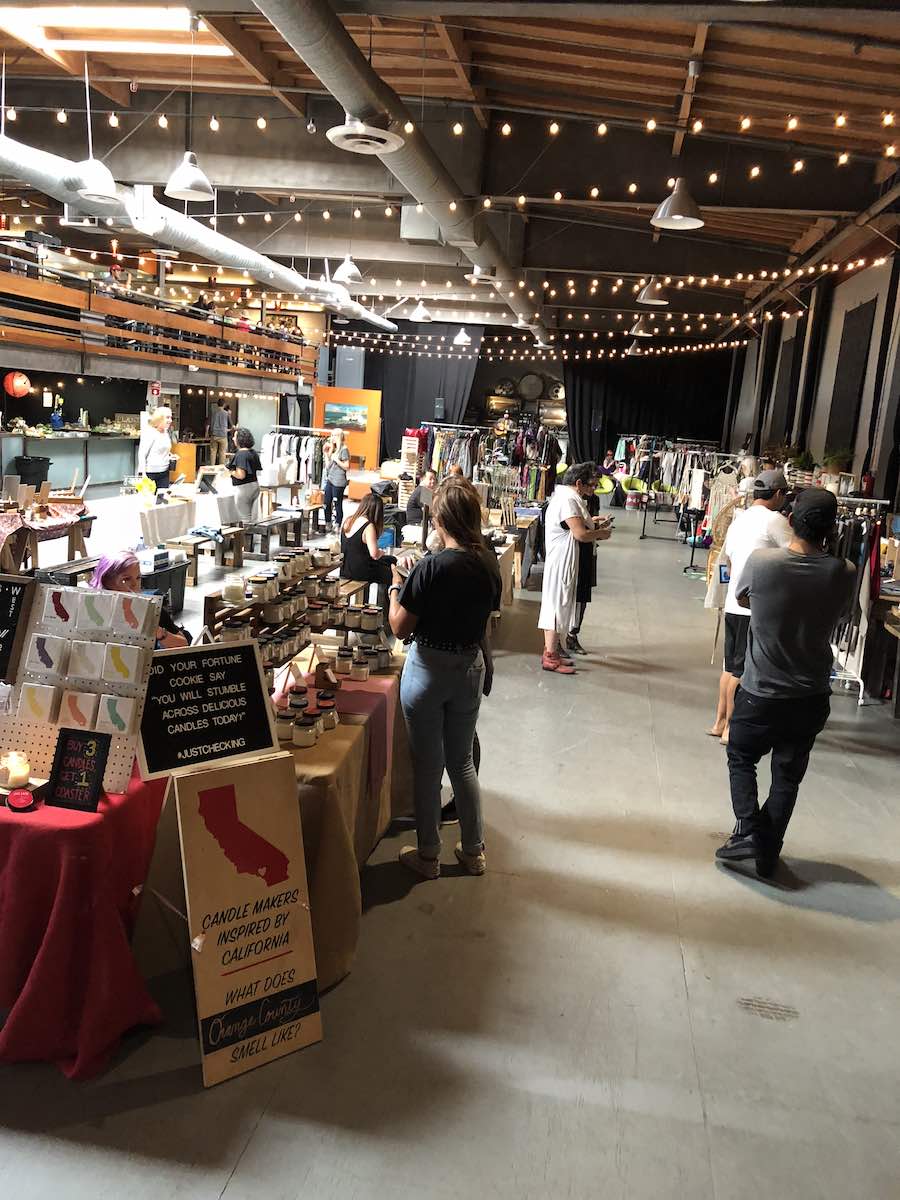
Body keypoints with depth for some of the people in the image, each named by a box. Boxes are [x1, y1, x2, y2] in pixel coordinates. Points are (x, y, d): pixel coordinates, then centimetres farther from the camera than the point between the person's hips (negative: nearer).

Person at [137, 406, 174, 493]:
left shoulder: (166, 432, 11)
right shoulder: (149, 432, -10)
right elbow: (141, 455, -13)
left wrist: (170, 455, 7)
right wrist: (143, 475, -19)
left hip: (164, 473, 7)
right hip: (150, 473, -7)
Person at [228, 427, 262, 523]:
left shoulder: (240, 454, -18)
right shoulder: (253, 453, 8)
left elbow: (241, 475, -25)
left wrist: (231, 472, -7)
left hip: (243, 488, -8)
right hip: (255, 486, 8)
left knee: (245, 519, 0)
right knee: (253, 518, 12)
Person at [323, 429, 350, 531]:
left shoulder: (344, 449, -7)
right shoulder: (332, 449, 16)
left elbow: (346, 466, -11)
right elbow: (328, 466, 14)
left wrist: (336, 459, -16)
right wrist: (325, 454, 8)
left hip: (339, 481, -8)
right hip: (330, 479, 8)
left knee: (337, 504, -2)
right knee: (327, 503, 10)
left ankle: (337, 527, 5)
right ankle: (328, 526, 20)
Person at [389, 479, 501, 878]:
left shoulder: (432, 567, -21)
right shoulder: (489, 563, -4)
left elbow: (400, 627, -15)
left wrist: (396, 586, 1)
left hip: (429, 668, -5)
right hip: (471, 666, 5)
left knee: (427, 766, 10)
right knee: (462, 762, 19)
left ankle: (428, 856, 24)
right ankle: (473, 851, 28)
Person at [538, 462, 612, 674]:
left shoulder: (565, 496, 12)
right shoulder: (568, 501, -21)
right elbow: (580, 534, -29)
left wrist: (591, 521, 11)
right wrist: (601, 533, -12)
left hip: (562, 559, 11)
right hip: (561, 561, -11)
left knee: (555, 605, 16)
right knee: (557, 604, -4)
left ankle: (551, 651, 25)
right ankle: (550, 658, 3)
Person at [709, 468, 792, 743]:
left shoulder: (739, 519, 13)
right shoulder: (774, 520, -12)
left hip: (733, 604, 8)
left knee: (731, 665, 16)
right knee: (742, 670, 0)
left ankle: (720, 722, 23)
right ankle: (731, 728, 8)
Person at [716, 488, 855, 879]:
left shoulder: (761, 561, -18)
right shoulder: (844, 574, -12)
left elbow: (742, 599, 1)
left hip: (761, 693, -2)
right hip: (812, 697, 2)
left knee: (741, 757, 21)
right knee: (787, 776, 17)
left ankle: (748, 830, 5)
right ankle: (768, 854, 25)